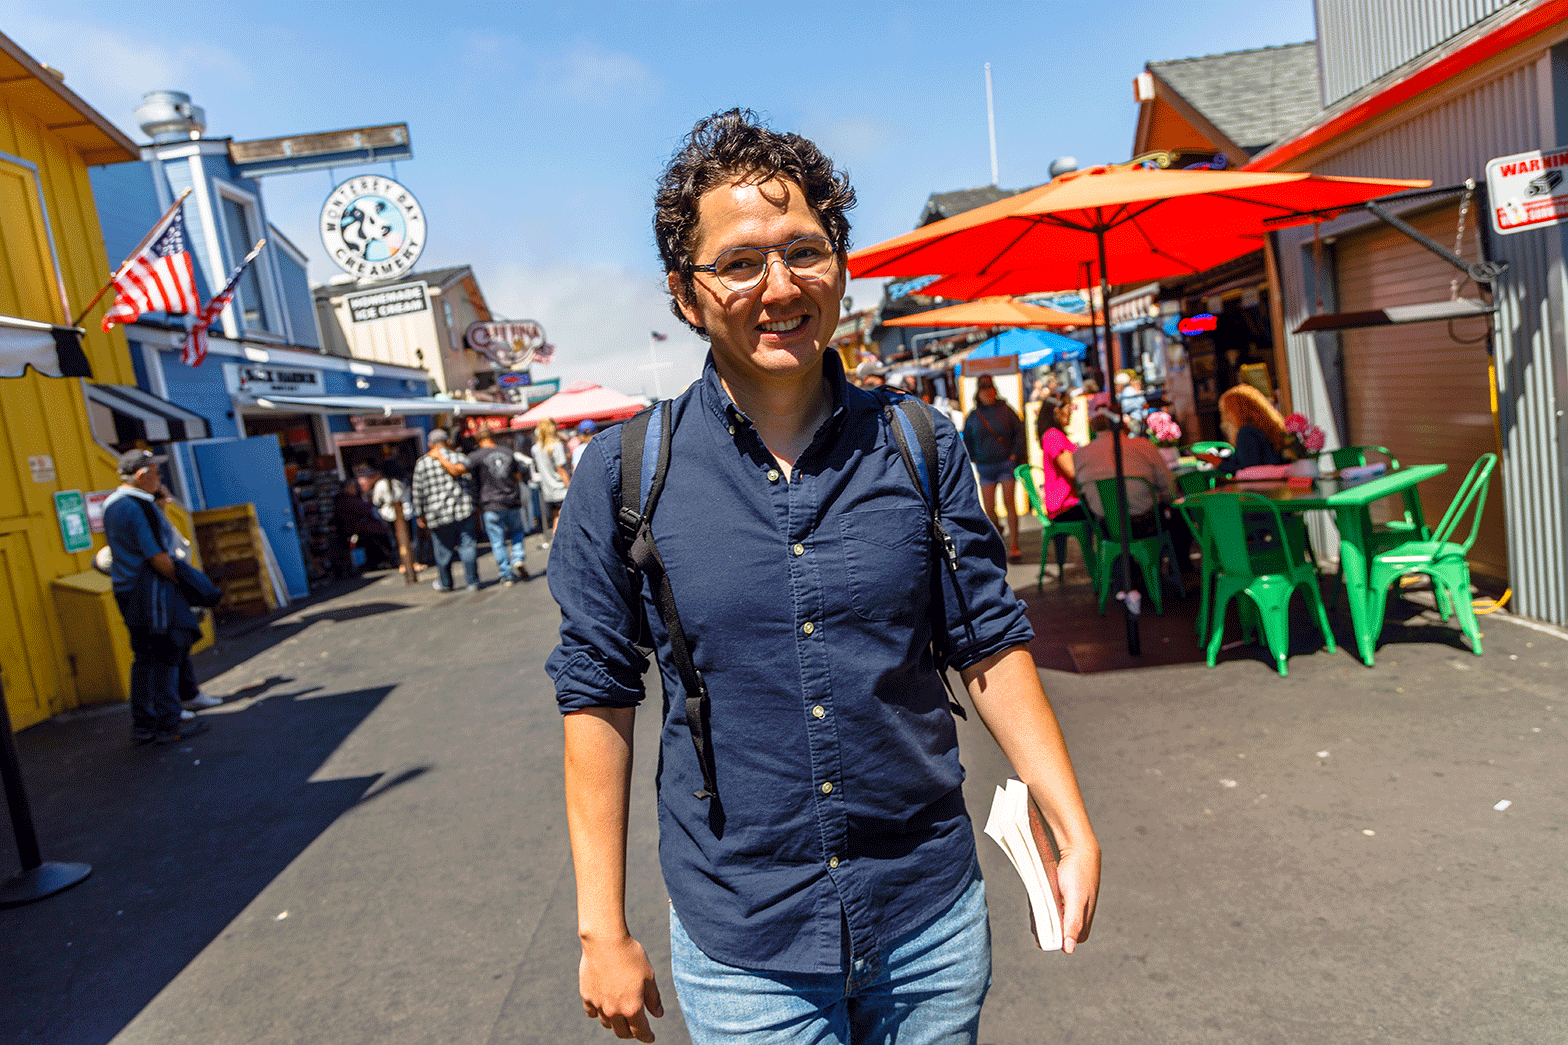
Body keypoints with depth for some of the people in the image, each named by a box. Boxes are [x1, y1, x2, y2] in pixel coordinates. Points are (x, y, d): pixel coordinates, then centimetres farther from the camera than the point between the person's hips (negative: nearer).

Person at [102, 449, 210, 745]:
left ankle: (143, 726, 20)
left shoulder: (112, 504, 13)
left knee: (143, 658, 15)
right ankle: (168, 724, 4)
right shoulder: (139, 507, -18)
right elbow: (157, 557, -19)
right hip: (151, 590, -10)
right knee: (166, 656, -2)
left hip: (126, 588, 10)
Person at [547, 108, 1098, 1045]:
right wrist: (604, 930, -2)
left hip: (932, 920, 2)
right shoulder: (625, 475, -9)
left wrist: (1075, 833, -5)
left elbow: (992, 647, 1)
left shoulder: (919, 448, -5)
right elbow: (599, 696, -4)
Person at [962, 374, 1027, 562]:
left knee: (1009, 502, -9)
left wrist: (1015, 454, -5)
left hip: (1006, 463, -2)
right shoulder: (973, 416, 6)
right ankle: (997, 531, 33)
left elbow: (1019, 431, 4)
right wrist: (974, 459, 6)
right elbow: (967, 441, 16)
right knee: (988, 508, -1)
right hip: (986, 467, 2)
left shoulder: (1005, 410, 2)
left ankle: (1013, 546, -5)